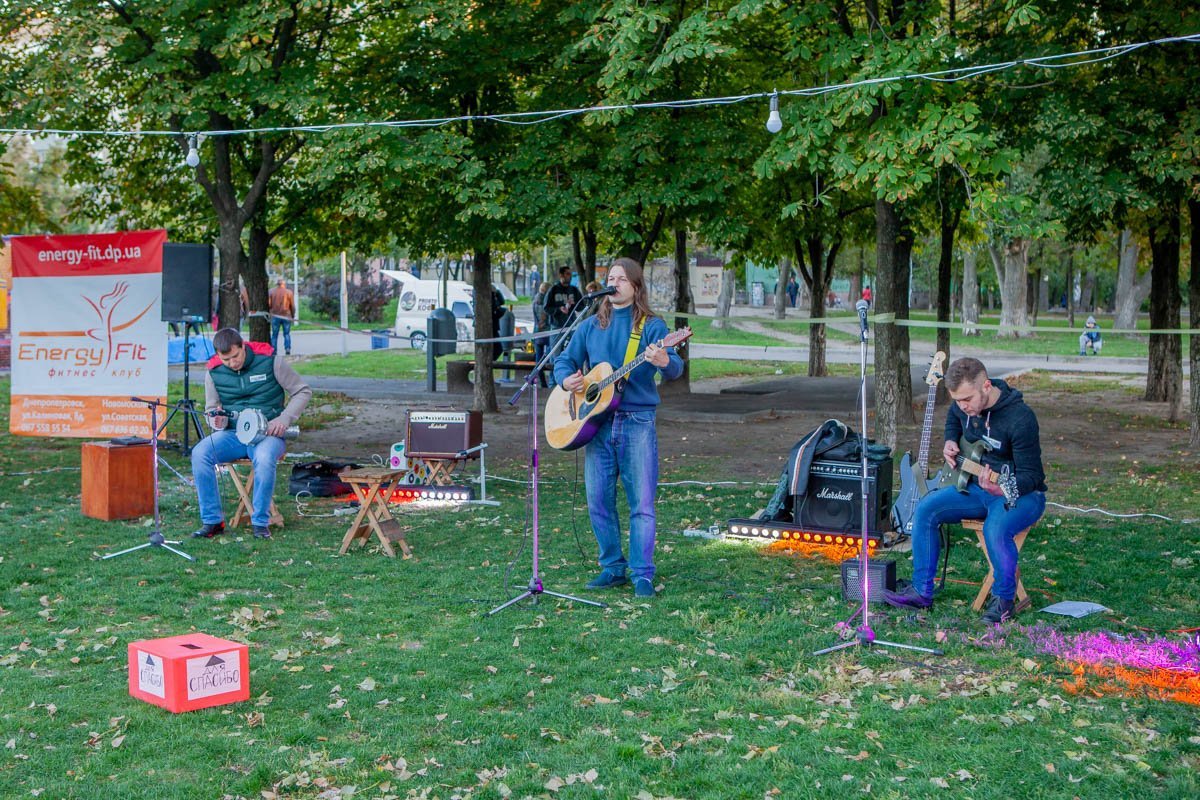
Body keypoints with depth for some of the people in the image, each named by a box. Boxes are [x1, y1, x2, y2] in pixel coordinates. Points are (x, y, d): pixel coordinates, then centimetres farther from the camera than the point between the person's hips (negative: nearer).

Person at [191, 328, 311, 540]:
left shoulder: (270, 361, -6)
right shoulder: (214, 372, 2)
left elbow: (303, 391, 1)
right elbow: (211, 409, 12)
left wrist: (284, 420, -12)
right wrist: (217, 420, -14)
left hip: (267, 434, -3)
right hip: (232, 434, 3)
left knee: (264, 458, -38)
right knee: (199, 453, -26)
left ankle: (260, 521, -21)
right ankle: (212, 520, -17)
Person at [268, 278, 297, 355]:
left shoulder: (272, 292, 2)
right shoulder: (289, 292, 0)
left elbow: (269, 304, 0)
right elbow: (292, 306, 1)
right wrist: (293, 315, 14)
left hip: (275, 316, 1)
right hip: (286, 316, -1)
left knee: (274, 334, 8)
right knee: (287, 334, 9)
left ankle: (273, 350, 3)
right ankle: (287, 348, -7)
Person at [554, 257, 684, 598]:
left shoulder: (651, 325, 0)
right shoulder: (591, 326, 13)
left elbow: (675, 368, -12)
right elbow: (564, 360, 18)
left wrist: (664, 361, -36)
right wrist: (566, 380, -5)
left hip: (638, 421, -4)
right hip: (596, 420, 4)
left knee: (642, 503, -4)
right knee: (598, 500, 6)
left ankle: (642, 574, 2)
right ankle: (613, 567, 19)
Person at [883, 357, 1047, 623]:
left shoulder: (1020, 418, -27)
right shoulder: (965, 406, -4)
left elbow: (1030, 474, -23)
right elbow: (952, 418, 23)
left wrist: (1003, 489, -42)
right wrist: (950, 442, 3)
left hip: (1022, 493, -7)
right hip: (976, 486, 7)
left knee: (996, 529, -37)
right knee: (925, 509, -12)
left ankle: (1003, 599, -11)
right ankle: (922, 590, -3)